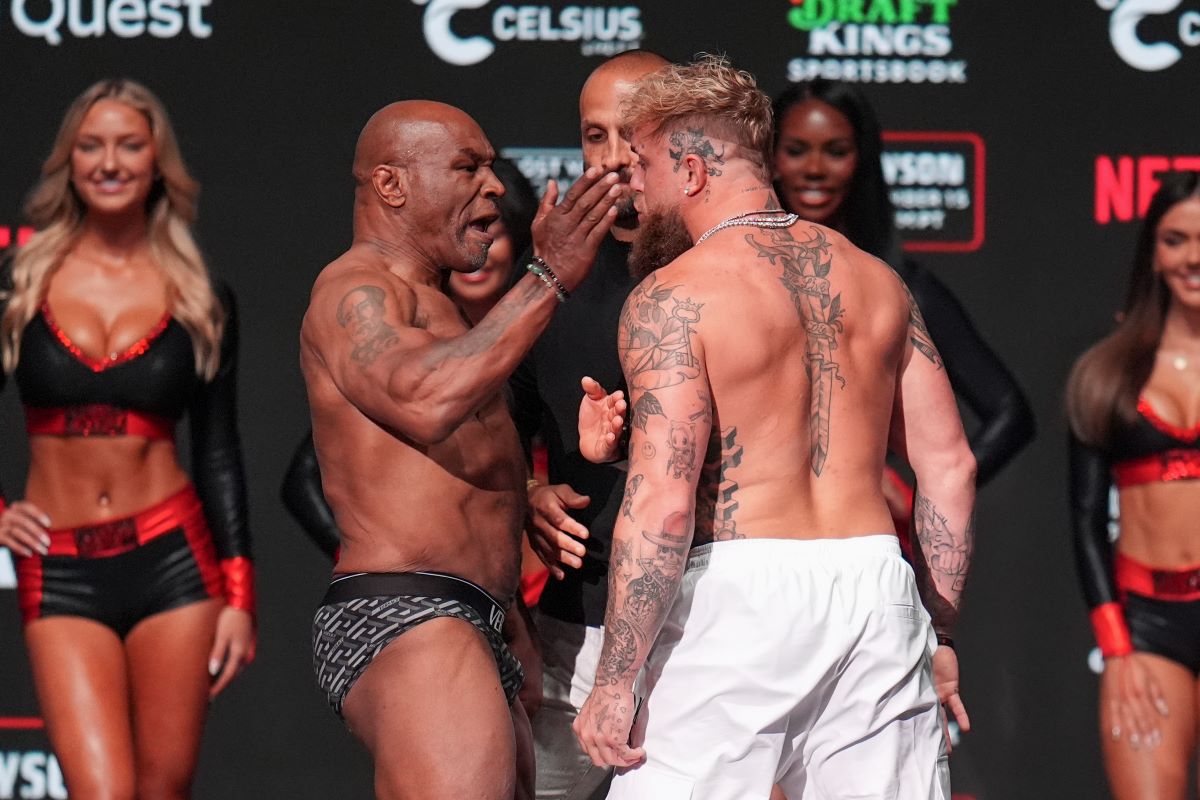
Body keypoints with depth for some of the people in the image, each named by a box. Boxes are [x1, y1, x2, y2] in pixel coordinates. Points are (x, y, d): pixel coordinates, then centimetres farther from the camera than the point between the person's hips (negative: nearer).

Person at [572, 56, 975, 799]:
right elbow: (951, 465, 13)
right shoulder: (875, 280, 13)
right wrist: (942, 631, 20)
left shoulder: (673, 297, -6)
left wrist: (616, 680, -11)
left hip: (741, 596, -5)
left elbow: (662, 503, -14)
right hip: (875, 592, 5)